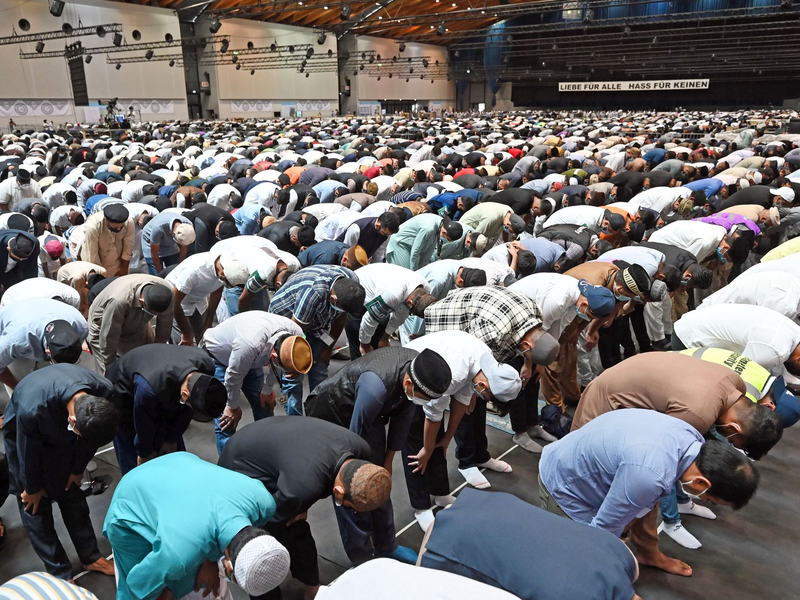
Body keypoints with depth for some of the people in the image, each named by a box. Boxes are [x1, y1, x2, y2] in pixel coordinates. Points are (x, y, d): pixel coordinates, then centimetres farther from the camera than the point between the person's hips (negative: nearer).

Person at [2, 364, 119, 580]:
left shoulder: (104, 391, -33)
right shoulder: (32, 410, -44)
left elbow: (91, 438, -12)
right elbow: (28, 453, -23)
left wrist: (78, 469, 2)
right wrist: (33, 488, -5)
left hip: (62, 432, 3)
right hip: (24, 433, -3)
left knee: (72, 494, 10)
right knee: (34, 504, 2)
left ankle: (91, 557, 25)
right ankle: (60, 573, 16)